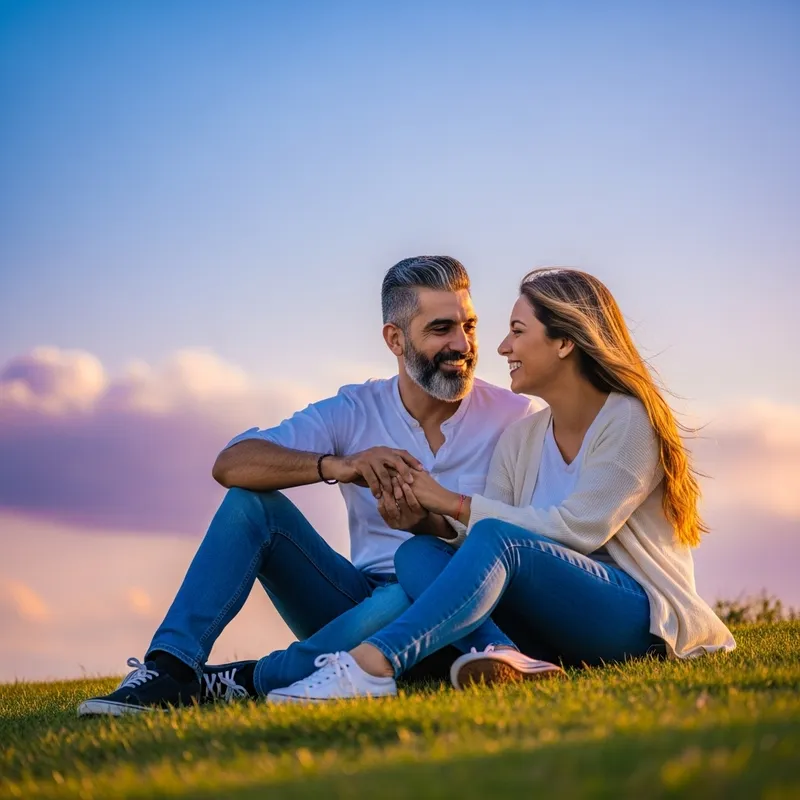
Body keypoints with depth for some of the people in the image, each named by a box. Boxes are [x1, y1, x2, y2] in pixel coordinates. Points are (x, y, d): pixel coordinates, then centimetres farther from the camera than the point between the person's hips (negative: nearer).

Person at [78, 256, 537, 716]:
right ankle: (169, 669, -26)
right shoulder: (355, 412, 1)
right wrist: (336, 465, -31)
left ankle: (245, 681, -24)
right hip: (360, 598, 3)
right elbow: (231, 465, -12)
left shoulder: (515, 418, -4)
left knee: (414, 589, -38)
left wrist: (428, 523, -31)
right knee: (253, 501, -14)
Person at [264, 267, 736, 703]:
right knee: (417, 552, -15)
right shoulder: (520, 439, 14)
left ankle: (373, 664, -44)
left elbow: (577, 528, -17)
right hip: (554, 630, 6)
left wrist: (457, 503, -15)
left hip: (641, 621, -6)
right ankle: (503, 657, -42)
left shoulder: (627, 421, -5)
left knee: (496, 539, -31)